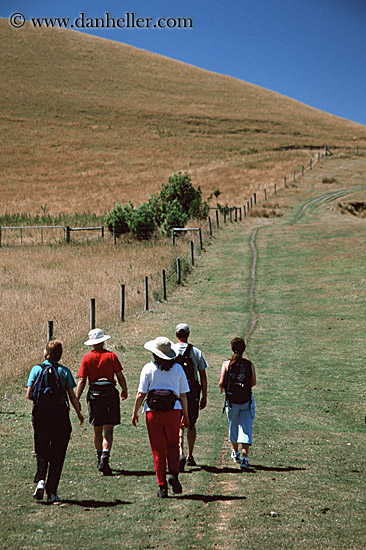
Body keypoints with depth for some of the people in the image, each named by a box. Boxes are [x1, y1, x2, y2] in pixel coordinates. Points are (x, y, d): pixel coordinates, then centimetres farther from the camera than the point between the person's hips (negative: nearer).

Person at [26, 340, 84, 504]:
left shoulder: (36, 369, -1)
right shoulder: (64, 371, -3)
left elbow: (29, 394, -5)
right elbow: (72, 396, -1)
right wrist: (79, 413, 13)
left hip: (40, 414, 1)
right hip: (60, 415, -1)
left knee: (41, 451, 16)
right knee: (57, 455, 7)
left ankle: (40, 480, -8)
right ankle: (52, 492, 6)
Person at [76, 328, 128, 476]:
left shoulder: (87, 357, 0)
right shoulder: (111, 356, -2)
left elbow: (82, 381, -4)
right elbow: (120, 377, -2)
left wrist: (76, 400, 0)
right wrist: (125, 391, 15)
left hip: (94, 395, 2)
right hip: (110, 395, -2)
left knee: (97, 430, 16)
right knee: (108, 431, -3)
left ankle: (99, 458, 29)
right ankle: (105, 457, -21)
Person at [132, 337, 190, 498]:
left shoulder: (148, 368, -3)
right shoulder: (178, 369, 2)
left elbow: (141, 394, -4)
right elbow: (183, 395, 5)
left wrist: (135, 412, 7)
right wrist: (185, 415, 14)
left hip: (153, 412, -1)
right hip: (173, 411, 1)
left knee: (158, 450, 6)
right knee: (173, 446, 18)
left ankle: (162, 486, 7)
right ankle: (174, 473, -6)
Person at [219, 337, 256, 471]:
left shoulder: (227, 364, -8)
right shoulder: (249, 364, -6)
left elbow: (221, 383, -10)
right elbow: (253, 382, 2)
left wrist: (222, 387, 13)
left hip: (231, 401, 1)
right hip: (247, 401, -1)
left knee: (233, 426, 20)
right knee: (246, 428, 1)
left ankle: (235, 453, 39)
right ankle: (244, 458, -12)